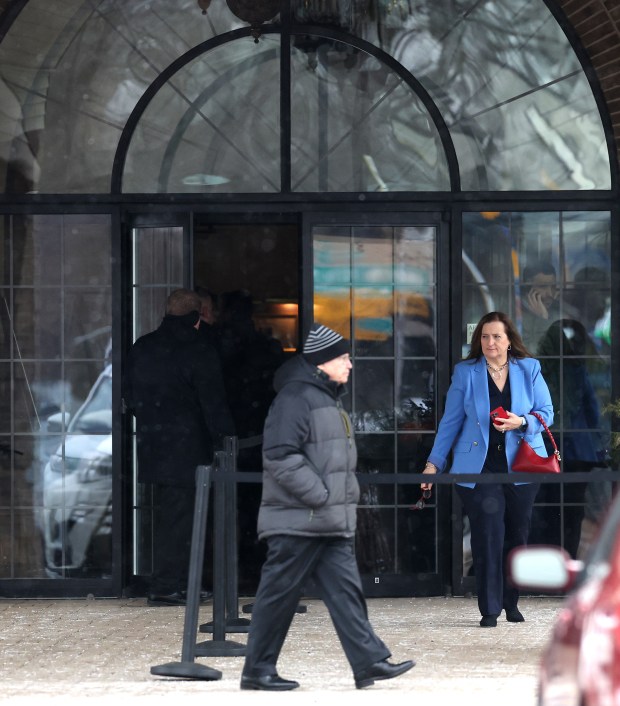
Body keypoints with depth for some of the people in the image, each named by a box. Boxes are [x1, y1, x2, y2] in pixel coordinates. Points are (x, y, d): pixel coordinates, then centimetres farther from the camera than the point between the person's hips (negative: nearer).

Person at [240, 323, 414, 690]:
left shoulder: (329, 399, 18)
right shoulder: (296, 397, -13)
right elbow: (281, 457, -22)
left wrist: (346, 497, 16)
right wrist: (321, 496, -19)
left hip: (332, 523, 9)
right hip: (297, 520, -9)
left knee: (346, 589, 2)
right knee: (279, 595, -1)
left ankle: (370, 661, -2)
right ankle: (258, 670, 7)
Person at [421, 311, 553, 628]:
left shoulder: (530, 370, 6)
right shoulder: (465, 372, 4)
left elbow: (546, 412, 5)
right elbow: (450, 421, 6)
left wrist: (522, 422, -15)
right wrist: (434, 462, 2)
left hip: (521, 467, 2)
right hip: (479, 468, -2)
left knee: (517, 536, 7)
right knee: (487, 536, -8)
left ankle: (511, 603, 23)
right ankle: (489, 610, -3)